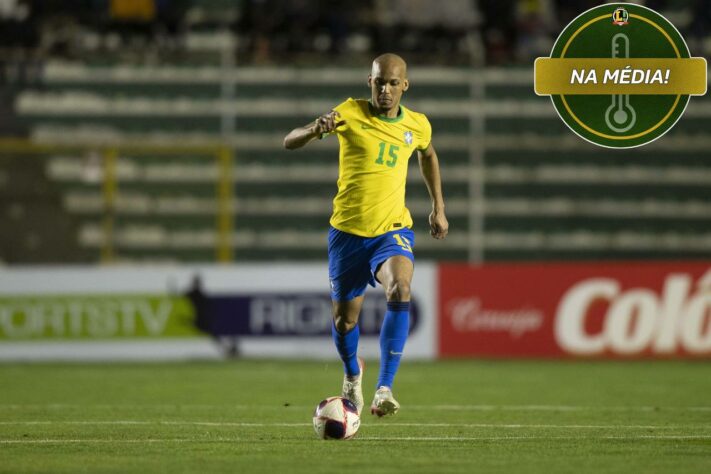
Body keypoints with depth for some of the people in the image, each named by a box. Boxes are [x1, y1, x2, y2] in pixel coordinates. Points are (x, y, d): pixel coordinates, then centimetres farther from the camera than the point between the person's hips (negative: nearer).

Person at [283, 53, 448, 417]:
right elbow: (289, 142, -13)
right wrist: (316, 130, -35)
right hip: (347, 231, 0)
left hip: (393, 229, 0)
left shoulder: (418, 125, 1)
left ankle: (384, 389, -30)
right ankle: (352, 372, 43)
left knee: (400, 292, -29)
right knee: (344, 319, 7)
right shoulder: (351, 113, -8)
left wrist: (438, 207, 24)